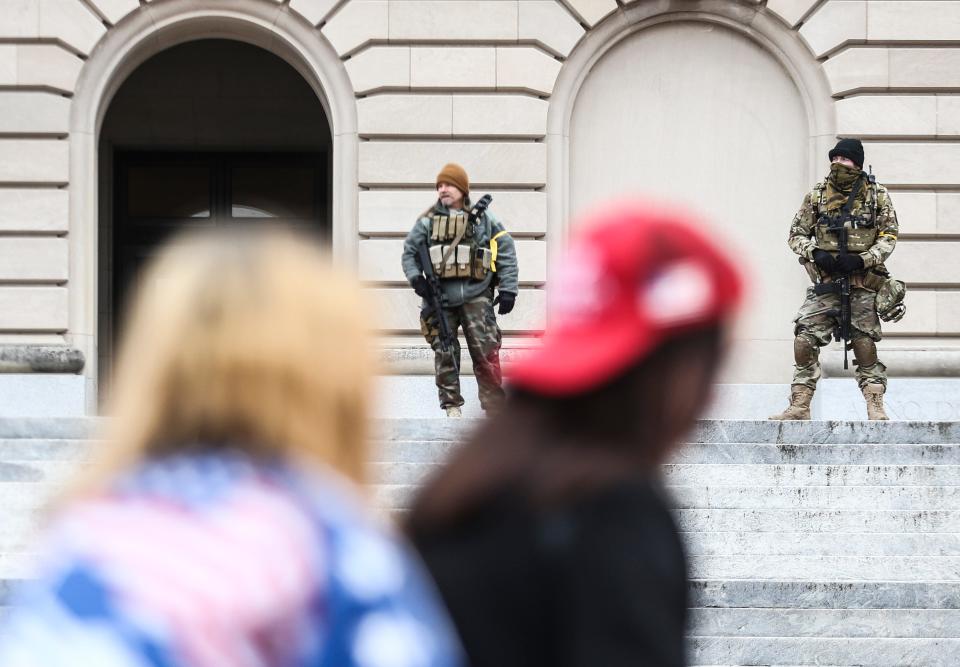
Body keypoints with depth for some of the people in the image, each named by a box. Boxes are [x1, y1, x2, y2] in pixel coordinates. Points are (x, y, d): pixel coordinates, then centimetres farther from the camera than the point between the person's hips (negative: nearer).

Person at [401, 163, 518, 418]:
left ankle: (494, 407, -5)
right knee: (444, 354, 2)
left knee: (485, 353, -8)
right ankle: (451, 405, 10)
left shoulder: (483, 218, 6)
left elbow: (506, 253, 6)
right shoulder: (428, 220, 9)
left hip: (476, 297, -2)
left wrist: (508, 289, -1)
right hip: (441, 298, 2)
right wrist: (416, 279, -4)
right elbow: (409, 251, 14)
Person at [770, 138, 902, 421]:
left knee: (865, 345, -3)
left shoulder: (877, 196, 3)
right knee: (804, 341, -8)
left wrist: (861, 260, -13)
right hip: (825, 281, 2)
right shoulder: (817, 195, 6)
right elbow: (796, 235, 10)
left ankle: (875, 406, 4)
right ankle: (799, 406, -3)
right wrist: (815, 253, -11)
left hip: (862, 283, -2)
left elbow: (889, 236, 2)